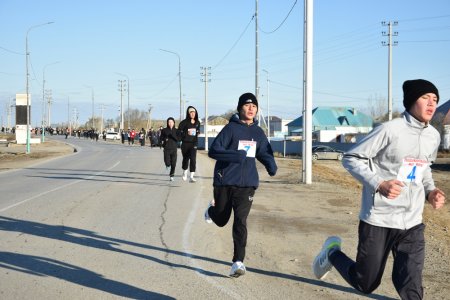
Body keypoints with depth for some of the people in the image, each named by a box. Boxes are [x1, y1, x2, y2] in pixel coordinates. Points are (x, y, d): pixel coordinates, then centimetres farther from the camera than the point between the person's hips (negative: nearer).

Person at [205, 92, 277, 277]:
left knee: (240, 221, -10)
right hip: (225, 182, -2)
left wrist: (271, 166, -1)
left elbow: (265, 153, 21)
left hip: (247, 184, 2)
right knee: (221, 220, 13)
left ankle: (238, 262, -9)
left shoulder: (258, 132, 9)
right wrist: (237, 155, -29)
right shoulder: (231, 128, -7)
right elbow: (213, 150, -15)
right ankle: (212, 210, 50)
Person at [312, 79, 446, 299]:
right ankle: (332, 253, 37)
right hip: (378, 220, -5)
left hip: (412, 225, 5)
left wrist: (430, 190, 5)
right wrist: (379, 184, -23)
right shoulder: (390, 129, -14)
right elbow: (351, 158, -11)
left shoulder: (433, 136, 6)